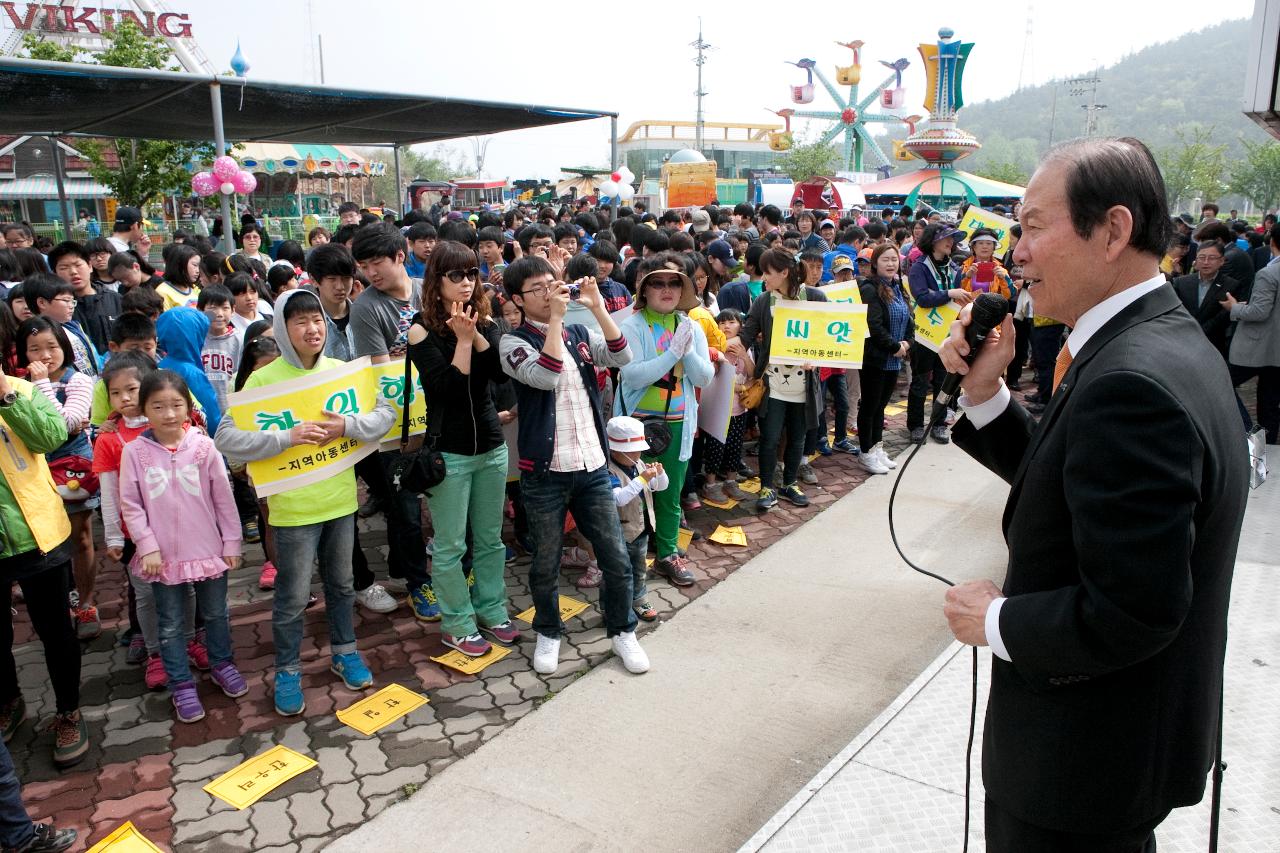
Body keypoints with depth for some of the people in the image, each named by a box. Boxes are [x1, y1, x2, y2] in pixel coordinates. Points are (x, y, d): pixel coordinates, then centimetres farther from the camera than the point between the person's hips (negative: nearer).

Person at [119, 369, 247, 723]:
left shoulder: (204, 447, -8)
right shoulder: (135, 452, -7)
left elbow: (224, 499, -2)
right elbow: (130, 505, -3)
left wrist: (232, 543, 0)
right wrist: (147, 546, -9)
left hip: (207, 549, 1)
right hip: (162, 554, 0)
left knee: (216, 614, 17)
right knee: (171, 624, 12)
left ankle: (221, 664, 38)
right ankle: (181, 685, 25)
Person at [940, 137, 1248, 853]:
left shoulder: (1133, 382, -31)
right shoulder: (1169, 340, 3)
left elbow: (1129, 614, -32)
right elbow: (1069, 486, 7)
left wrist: (995, 621, -17)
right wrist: (985, 393, -4)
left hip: (1084, 762, -9)